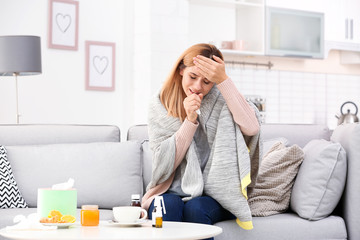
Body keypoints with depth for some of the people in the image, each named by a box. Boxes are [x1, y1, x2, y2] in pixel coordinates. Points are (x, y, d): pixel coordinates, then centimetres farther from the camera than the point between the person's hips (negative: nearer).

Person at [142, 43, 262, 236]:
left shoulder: (221, 101, 1)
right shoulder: (160, 106, 5)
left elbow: (252, 128, -20)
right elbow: (164, 164, -4)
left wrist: (224, 80, -20)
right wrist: (190, 120, -14)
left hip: (213, 197, -1)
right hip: (172, 193, 1)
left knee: (196, 208, -32)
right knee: (167, 206, -32)